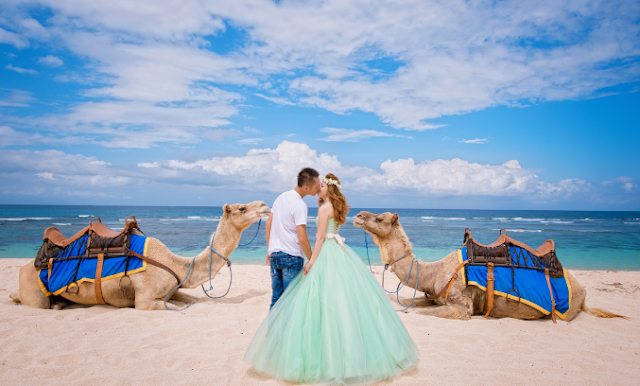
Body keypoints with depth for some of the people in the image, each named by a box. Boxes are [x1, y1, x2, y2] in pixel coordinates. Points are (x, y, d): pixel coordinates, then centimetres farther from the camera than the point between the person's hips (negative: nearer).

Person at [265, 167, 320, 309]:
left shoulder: (281, 197, 9)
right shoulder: (300, 205, -15)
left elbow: (268, 224, 14)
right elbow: (302, 239, -18)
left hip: (274, 253, 7)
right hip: (292, 256, -7)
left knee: (276, 297, 15)